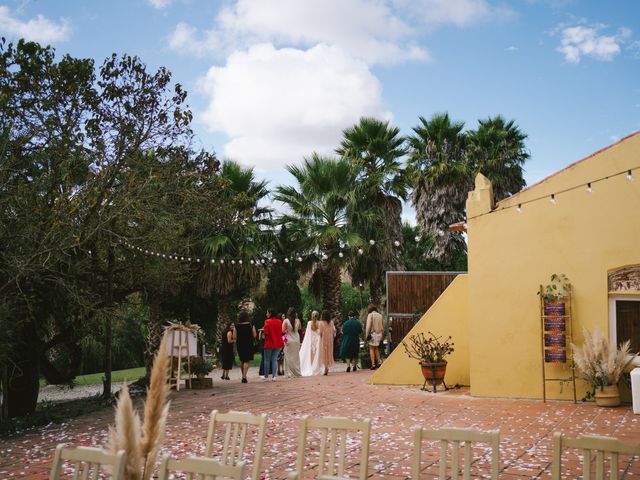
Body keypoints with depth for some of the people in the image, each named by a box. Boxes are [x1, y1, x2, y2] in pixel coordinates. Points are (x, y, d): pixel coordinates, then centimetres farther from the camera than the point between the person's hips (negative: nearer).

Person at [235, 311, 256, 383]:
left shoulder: (237, 326, -4)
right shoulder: (250, 325, -8)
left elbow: (235, 337, -5)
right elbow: (254, 335, -4)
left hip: (239, 345, 2)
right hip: (248, 345, -2)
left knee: (242, 360, 18)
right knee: (246, 361, -1)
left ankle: (243, 375, 26)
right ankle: (244, 376, -15)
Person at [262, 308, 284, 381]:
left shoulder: (267, 321, -11)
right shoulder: (279, 321, 3)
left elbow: (266, 333, -14)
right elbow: (281, 332, 7)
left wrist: (263, 329, 5)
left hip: (269, 343, -4)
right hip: (278, 343, 4)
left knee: (267, 360, 7)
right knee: (275, 359, 7)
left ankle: (266, 376, 11)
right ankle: (274, 376, 0)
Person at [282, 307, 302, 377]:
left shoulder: (286, 321, -12)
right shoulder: (297, 320, -2)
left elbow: (283, 330, -13)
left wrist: (287, 331, 5)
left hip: (289, 341, -3)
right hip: (296, 340, 3)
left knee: (289, 357, 4)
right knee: (296, 357, 14)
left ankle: (290, 373, 2)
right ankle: (297, 372, 20)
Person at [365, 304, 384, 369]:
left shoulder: (370, 315, -8)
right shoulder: (380, 315, 11)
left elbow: (368, 326, -16)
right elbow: (383, 326, 15)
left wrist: (366, 335, -12)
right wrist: (381, 335, 21)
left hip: (373, 333, -6)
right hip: (379, 333, 6)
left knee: (371, 349, 0)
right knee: (376, 348, 18)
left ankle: (373, 364, -6)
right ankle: (378, 363, 12)